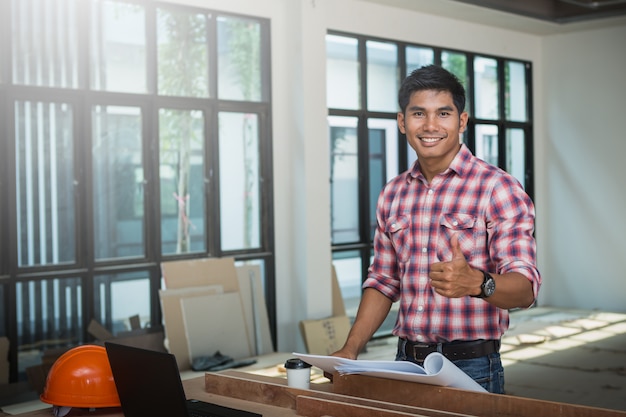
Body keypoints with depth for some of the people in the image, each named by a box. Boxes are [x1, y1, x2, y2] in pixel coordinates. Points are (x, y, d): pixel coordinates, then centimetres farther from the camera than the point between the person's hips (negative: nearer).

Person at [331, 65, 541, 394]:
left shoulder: (497, 189, -10)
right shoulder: (392, 194, 9)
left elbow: (525, 288, -17)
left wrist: (476, 283, -38)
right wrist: (351, 349, 3)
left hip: (470, 368, -5)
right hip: (405, 365, 5)